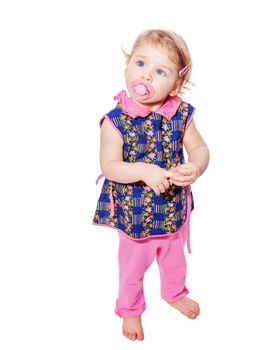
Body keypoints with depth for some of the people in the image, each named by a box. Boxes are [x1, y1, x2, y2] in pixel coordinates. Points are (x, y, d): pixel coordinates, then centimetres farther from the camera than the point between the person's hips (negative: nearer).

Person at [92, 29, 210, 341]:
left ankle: (174, 293, 62)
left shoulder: (181, 114, -13)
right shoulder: (116, 120, -22)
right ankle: (130, 309, 50)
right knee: (132, 267, 21)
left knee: (175, 258, 29)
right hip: (133, 213, -3)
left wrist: (195, 167, -28)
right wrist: (144, 171, -35)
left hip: (174, 209, 4)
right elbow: (109, 165, -20)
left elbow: (199, 147, -6)